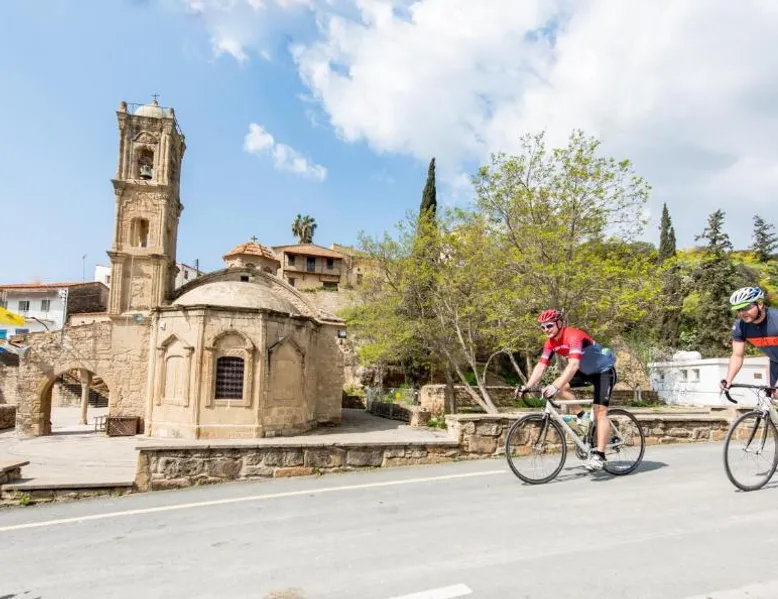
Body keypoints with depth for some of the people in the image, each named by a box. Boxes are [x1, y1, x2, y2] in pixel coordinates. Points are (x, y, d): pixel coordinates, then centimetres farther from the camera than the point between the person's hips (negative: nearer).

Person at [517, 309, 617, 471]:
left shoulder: (574, 336, -33)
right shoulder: (550, 343, -9)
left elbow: (573, 365, -45)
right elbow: (541, 366, -14)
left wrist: (555, 386, -55)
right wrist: (527, 386, -26)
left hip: (604, 370, -8)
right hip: (586, 371, 8)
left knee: (600, 411, -16)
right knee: (560, 387, -11)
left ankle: (599, 455, -15)